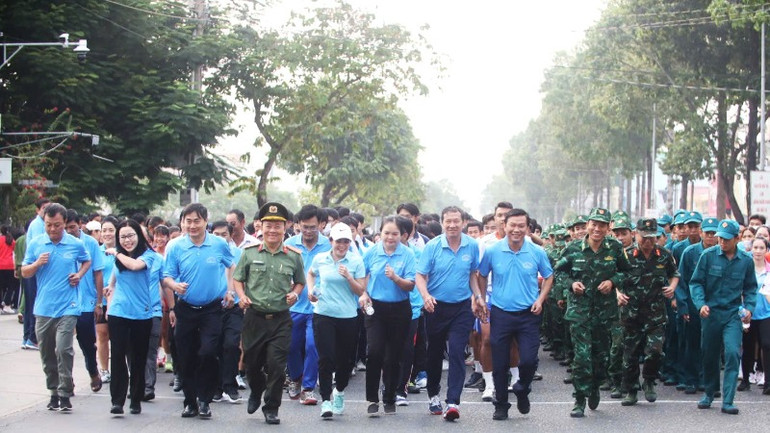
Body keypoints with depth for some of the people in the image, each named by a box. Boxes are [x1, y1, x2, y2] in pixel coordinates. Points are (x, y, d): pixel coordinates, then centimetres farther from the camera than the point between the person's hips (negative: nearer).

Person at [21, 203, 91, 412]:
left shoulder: (75, 244, 0)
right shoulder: (35, 244, 2)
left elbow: (87, 261, 20)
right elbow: (24, 272, 8)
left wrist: (79, 275, 1)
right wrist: (37, 264, -12)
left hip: (67, 308, -3)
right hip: (43, 308, 3)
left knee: (63, 350, -14)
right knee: (47, 354, 10)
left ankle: (65, 394, -7)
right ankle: (54, 391, 23)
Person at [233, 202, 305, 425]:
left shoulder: (294, 256, 2)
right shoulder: (250, 252, 0)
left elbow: (300, 282, 15)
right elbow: (237, 278, 8)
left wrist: (295, 293, -5)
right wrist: (242, 296, -10)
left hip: (281, 320, -1)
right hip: (254, 317, 1)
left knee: (276, 365, -5)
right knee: (252, 362, 12)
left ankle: (271, 408, 10)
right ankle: (256, 392, 43)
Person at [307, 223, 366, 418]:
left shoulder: (356, 261, -1)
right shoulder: (320, 259, 3)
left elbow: (360, 291, -1)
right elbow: (311, 274, 26)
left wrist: (348, 277, -16)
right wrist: (310, 289, 8)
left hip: (348, 316, 0)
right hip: (323, 314, 0)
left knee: (346, 358, 10)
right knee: (326, 358, -9)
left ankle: (339, 391, 37)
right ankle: (326, 400, -6)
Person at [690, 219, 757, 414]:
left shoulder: (746, 260, 0)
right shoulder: (708, 256, -4)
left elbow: (750, 288, 12)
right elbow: (696, 282, -1)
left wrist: (749, 308, -3)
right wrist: (701, 303, -15)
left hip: (733, 313, 0)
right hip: (711, 312, 0)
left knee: (732, 353, -14)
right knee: (709, 355, 10)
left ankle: (727, 401, -12)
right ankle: (709, 393, 32)